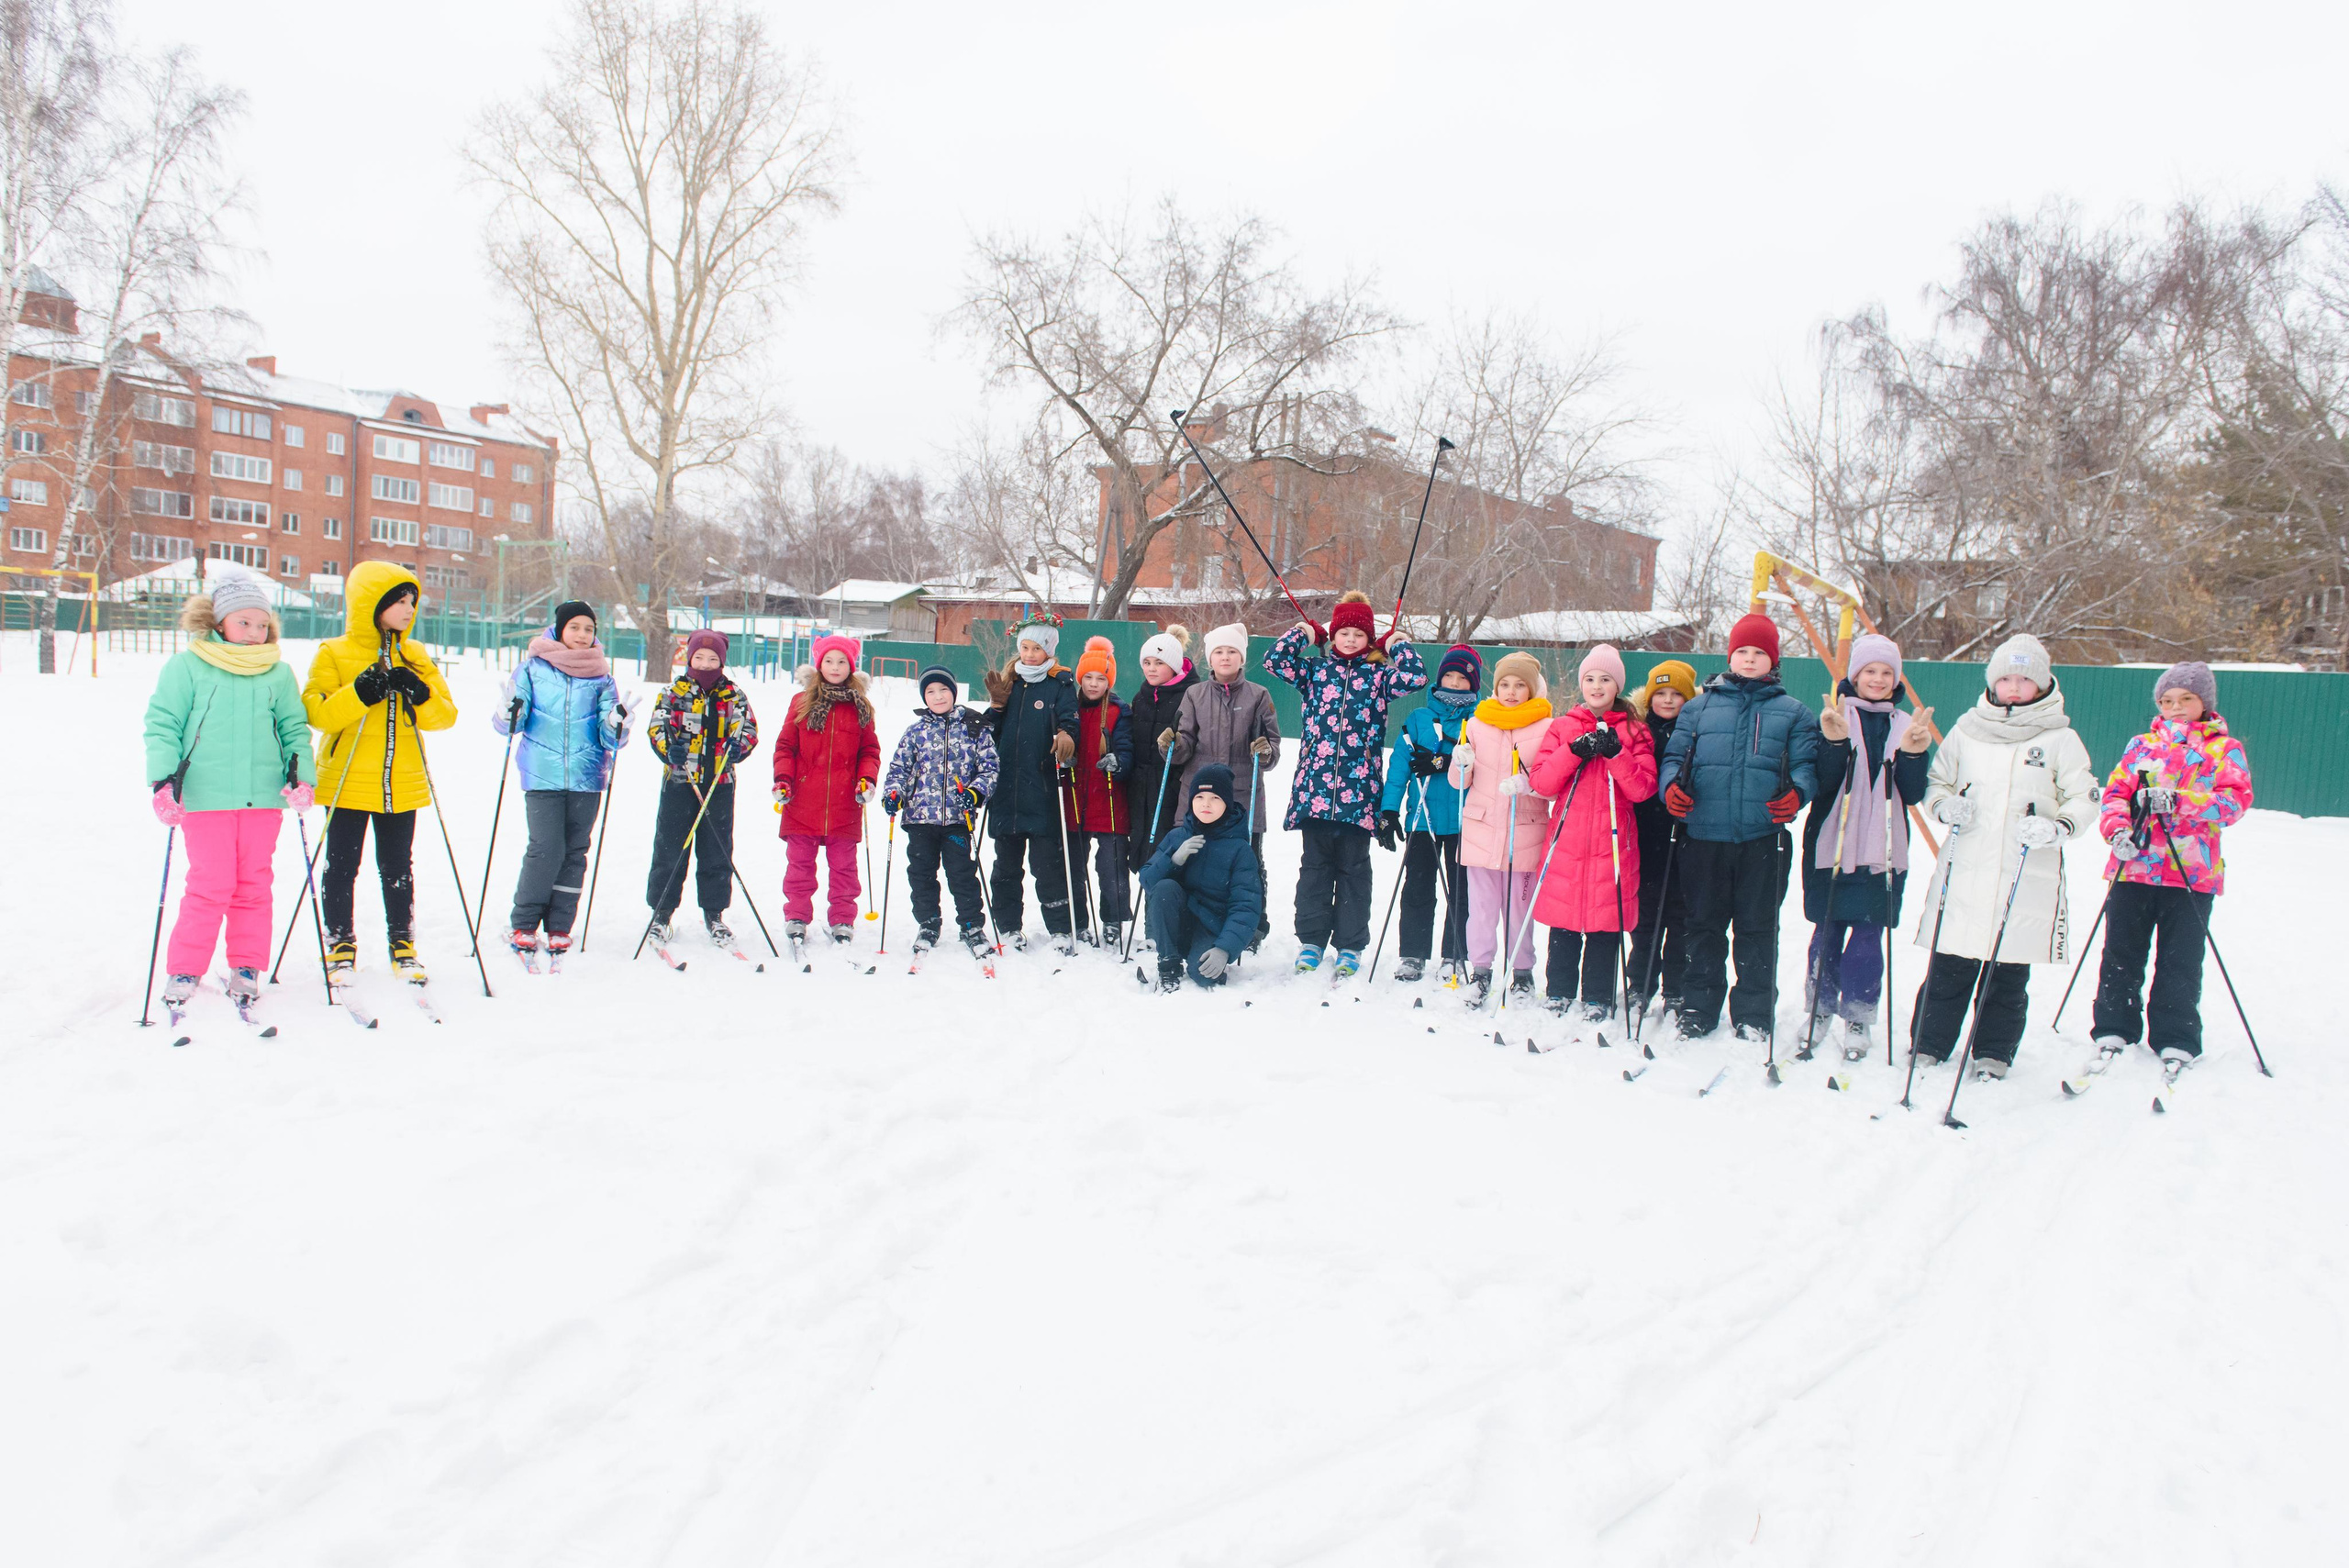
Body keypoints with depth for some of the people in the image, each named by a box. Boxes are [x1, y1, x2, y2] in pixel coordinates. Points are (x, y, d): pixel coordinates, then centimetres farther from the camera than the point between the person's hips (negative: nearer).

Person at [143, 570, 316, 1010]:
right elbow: (162, 726, 1)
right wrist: (164, 780, -9)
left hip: (264, 797, 3)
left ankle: (246, 969, 19)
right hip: (206, 795, -3)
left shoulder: (279, 673, 10)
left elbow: (294, 728, 14)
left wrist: (301, 774, -1)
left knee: (254, 886, 8)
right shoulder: (186, 667, 2)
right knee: (210, 886, -5)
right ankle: (182, 973, 8)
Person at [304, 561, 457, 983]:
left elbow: (446, 714, 4)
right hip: (347, 785, -3)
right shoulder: (333, 654, -2)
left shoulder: (416, 657, 9)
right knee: (341, 866, 4)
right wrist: (359, 693, -26)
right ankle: (340, 945, 17)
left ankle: (402, 943, 20)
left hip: (402, 785, 3)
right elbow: (315, 712, -13)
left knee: (398, 868, 10)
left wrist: (420, 694, -15)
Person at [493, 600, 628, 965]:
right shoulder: (532, 668, 4)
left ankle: (559, 928, 15)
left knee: (575, 853, 4)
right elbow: (508, 723, 3)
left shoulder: (602, 676, 8)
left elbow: (609, 737, 5)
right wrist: (509, 714, -19)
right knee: (546, 849, -11)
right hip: (542, 775, -2)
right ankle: (522, 925, 4)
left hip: (587, 779, 2)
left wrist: (617, 725, -16)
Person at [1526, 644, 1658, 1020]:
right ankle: (1559, 993, 17)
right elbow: (1541, 784, 0)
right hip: (1567, 841, 1)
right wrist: (1574, 753, -13)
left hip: (1613, 843, -1)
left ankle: (1598, 999, 12)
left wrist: (1616, 754, -15)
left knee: (1606, 919, 0)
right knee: (1563, 920, 3)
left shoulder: (1634, 732, 8)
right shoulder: (1562, 727, 9)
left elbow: (1642, 789, -3)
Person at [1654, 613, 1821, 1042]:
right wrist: (1671, 785, -9)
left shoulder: (1792, 713, 11)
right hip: (1703, 835, 1)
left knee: (1757, 927, 4)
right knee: (1704, 925, 8)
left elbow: (1806, 765, 6)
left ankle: (1754, 1015, 16)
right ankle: (1698, 1009, 20)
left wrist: (1797, 793, -16)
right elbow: (1674, 756, 12)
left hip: (1764, 838, -1)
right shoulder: (1700, 707, 13)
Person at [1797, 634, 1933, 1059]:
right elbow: (1822, 784, -8)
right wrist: (1834, 743, -23)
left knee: (1868, 935, 0)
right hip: (1831, 844, -1)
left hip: (1882, 850, 1)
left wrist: (1912, 755, -13)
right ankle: (1820, 1009, 21)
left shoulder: (1907, 726, 9)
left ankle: (1858, 1019, 11)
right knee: (1828, 930, 6)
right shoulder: (1834, 717, 1)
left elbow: (1913, 795, 3)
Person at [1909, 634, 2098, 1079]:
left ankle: (1993, 1056, 18)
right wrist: (1945, 807, -4)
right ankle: (1928, 1048, 15)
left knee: (2008, 975, 5)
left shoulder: (2060, 739, 4)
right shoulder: (1967, 730, 8)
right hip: (1964, 871, 1)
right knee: (1948, 970, 3)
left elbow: (2084, 799, 5)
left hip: (2028, 879, -1)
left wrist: (2058, 827, -14)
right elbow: (1935, 783, 17)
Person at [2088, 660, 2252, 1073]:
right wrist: (2118, 829, -12)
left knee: (2180, 962, 1)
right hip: (2133, 867, 2)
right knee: (2121, 953, 6)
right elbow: (2116, 791, 8)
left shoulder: (2225, 749, 6)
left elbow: (2235, 800, -7)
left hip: (2192, 873, -2)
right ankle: (2114, 1031, 17)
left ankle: (2177, 1044, 10)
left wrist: (2177, 801, -23)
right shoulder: (2142, 745, 14)